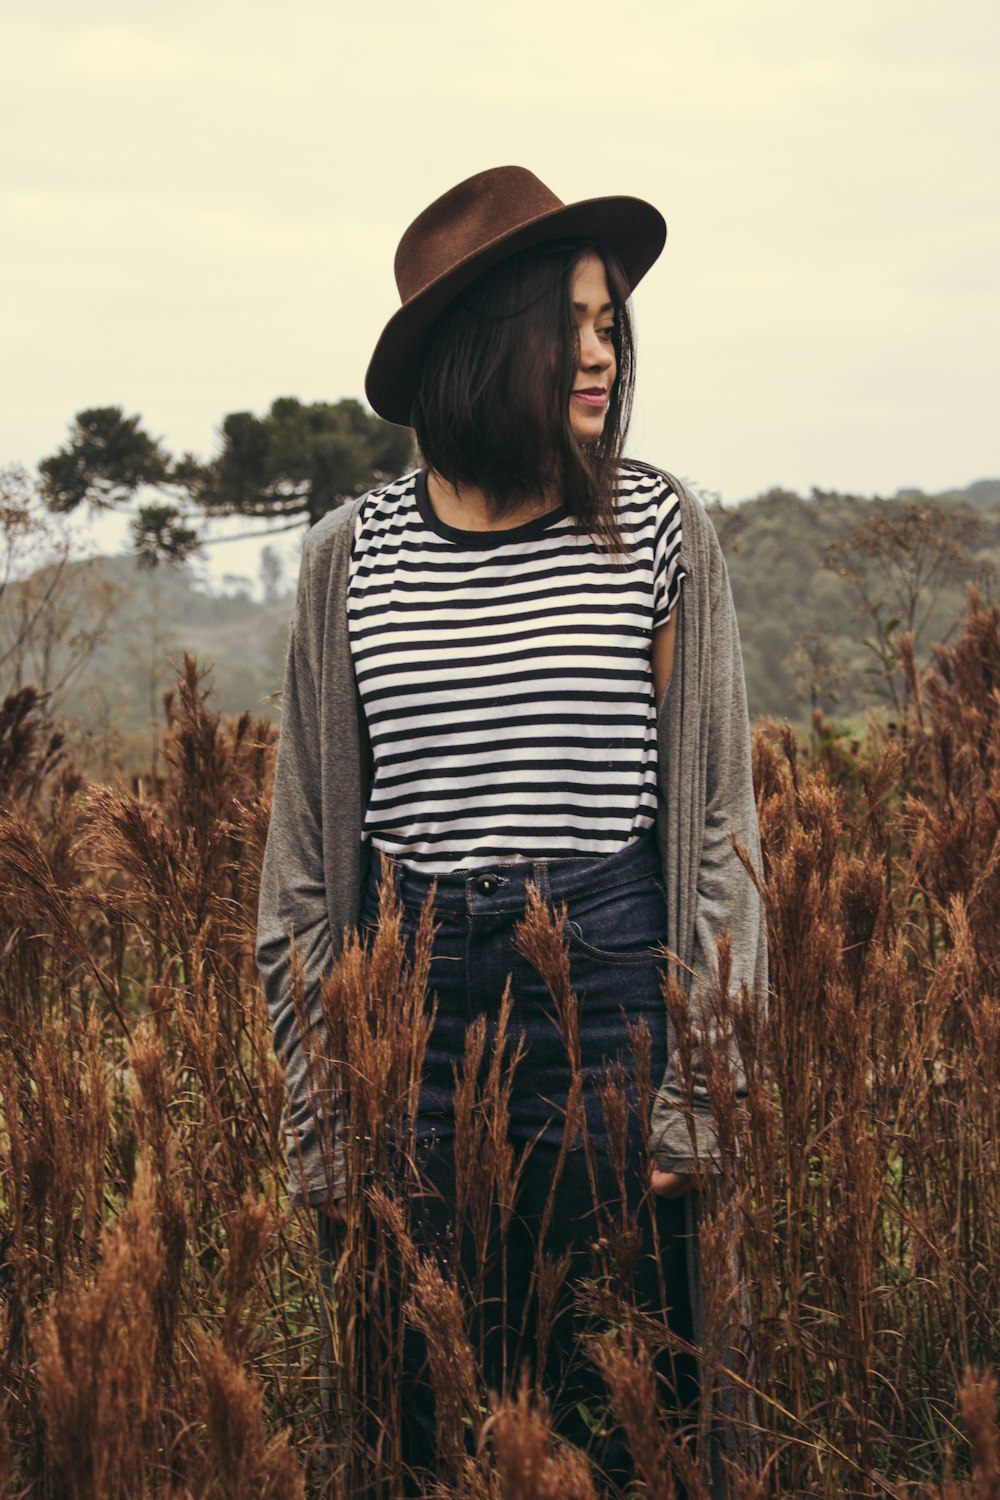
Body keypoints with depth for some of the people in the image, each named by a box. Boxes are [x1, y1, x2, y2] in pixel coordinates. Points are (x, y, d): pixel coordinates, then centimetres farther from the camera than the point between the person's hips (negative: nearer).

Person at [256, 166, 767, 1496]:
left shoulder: (658, 530, -1)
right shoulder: (354, 555, 2)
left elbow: (716, 817, 1)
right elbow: (309, 846, 7)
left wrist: (701, 1089, -5)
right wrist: (319, 1118, 4)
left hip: (613, 985, -1)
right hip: (416, 995, 1)